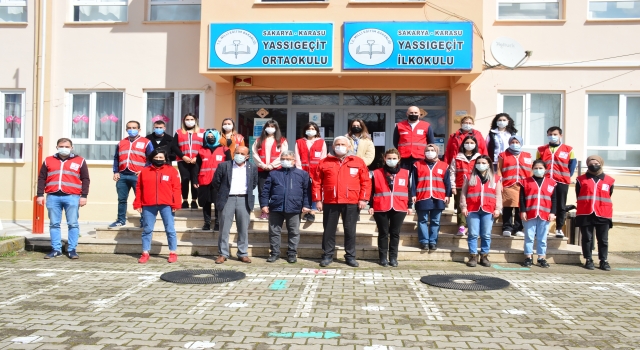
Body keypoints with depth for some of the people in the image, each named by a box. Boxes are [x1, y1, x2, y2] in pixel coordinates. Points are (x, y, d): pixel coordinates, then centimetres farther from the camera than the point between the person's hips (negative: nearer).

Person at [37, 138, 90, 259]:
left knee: (73, 224, -2)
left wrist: (84, 196, -2)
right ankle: (56, 249, 11)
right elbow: (41, 178, 14)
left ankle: (71, 250, 4)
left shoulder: (79, 161, 9)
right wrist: (40, 195, 6)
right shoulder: (48, 161, 15)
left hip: (72, 197, -2)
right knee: (54, 224, 5)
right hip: (53, 196, 2)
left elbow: (85, 179, 6)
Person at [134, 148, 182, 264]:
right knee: (147, 229, 8)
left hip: (166, 205, -2)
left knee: (170, 229, 4)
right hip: (148, 205, 2)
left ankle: (173, 253, 12)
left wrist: (176, 204, -7)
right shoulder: (144, 171, 8)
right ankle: (145, 253, 17)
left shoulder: (172, 170, 1)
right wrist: (137, 204, 5)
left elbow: (176, 188, -2)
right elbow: (139, 188, 9)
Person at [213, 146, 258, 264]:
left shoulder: (252, 168, 5)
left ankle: (242, 254, 15)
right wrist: (223, 193, 10)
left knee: (243, 229, 6)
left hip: (244, 200, 2)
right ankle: (223, 254, 10)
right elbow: (216, 182, 7)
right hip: (228, 199, -1)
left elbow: (254, 183, 17)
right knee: (224, 229, 2)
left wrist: (248, 193, 11)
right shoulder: (224, 166, 0)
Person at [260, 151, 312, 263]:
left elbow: (306, 191, 4)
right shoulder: (273, 173, 11)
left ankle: (292, 254, 17)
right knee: (274, 232, 7)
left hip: (294, 208, -1)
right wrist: (264, 204, 0)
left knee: (294, 233, 6)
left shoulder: (303, 174, 6)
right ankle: (274, 253, 18)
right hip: (275, 208, 1)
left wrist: (306, 205, -4)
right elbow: (266, 190, 8)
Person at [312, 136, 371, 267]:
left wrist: (363, 199, -4)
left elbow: (366, 182, 3)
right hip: (330, 202, 1)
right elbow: (316, 182, 6)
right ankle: (327, 255, 18)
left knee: (350, 230, 6)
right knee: (329, 230, 7)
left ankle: (350, 256, 17)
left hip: (351, 203, 0)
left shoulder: (358, 162, 5)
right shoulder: (325, 162, 6)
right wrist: (318, 200, -1)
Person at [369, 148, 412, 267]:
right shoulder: (376, 173, 3)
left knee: (395, 233, 7)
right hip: (381, 209, -1)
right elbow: (372, 191, 3)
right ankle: (383, 257, 13)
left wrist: (409, 206, 9)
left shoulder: (405, 173, 8)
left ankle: (393, 257, 15)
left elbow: (409, 191, 11)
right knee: (383, 233, 5)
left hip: (399, 209, 2)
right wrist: (371, 206, -1)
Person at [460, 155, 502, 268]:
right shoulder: (469, 178, 10)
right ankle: (473, 256, 6)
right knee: (473, 234, -1)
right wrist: (463, 206, 0)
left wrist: (497, 208, 1)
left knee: (486, 235, 3)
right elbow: (464, 193, 8)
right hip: (472, 210, 0)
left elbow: (498, 195, 10)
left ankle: (484, 256, 13)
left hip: (488, 211, 1)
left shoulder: (495, 179, 11)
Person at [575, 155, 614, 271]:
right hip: (585, 215, 0)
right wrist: (586, 206, 10)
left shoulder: (609, 181, 7)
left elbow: (608, 197, 14)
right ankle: (588, 260, 11)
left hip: (603, 215, 1)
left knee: (603, 240, 4)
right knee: (587, 238, 4)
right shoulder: (581, 179, 6)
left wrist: (601, 208, 13)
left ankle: (604, 261, 12)